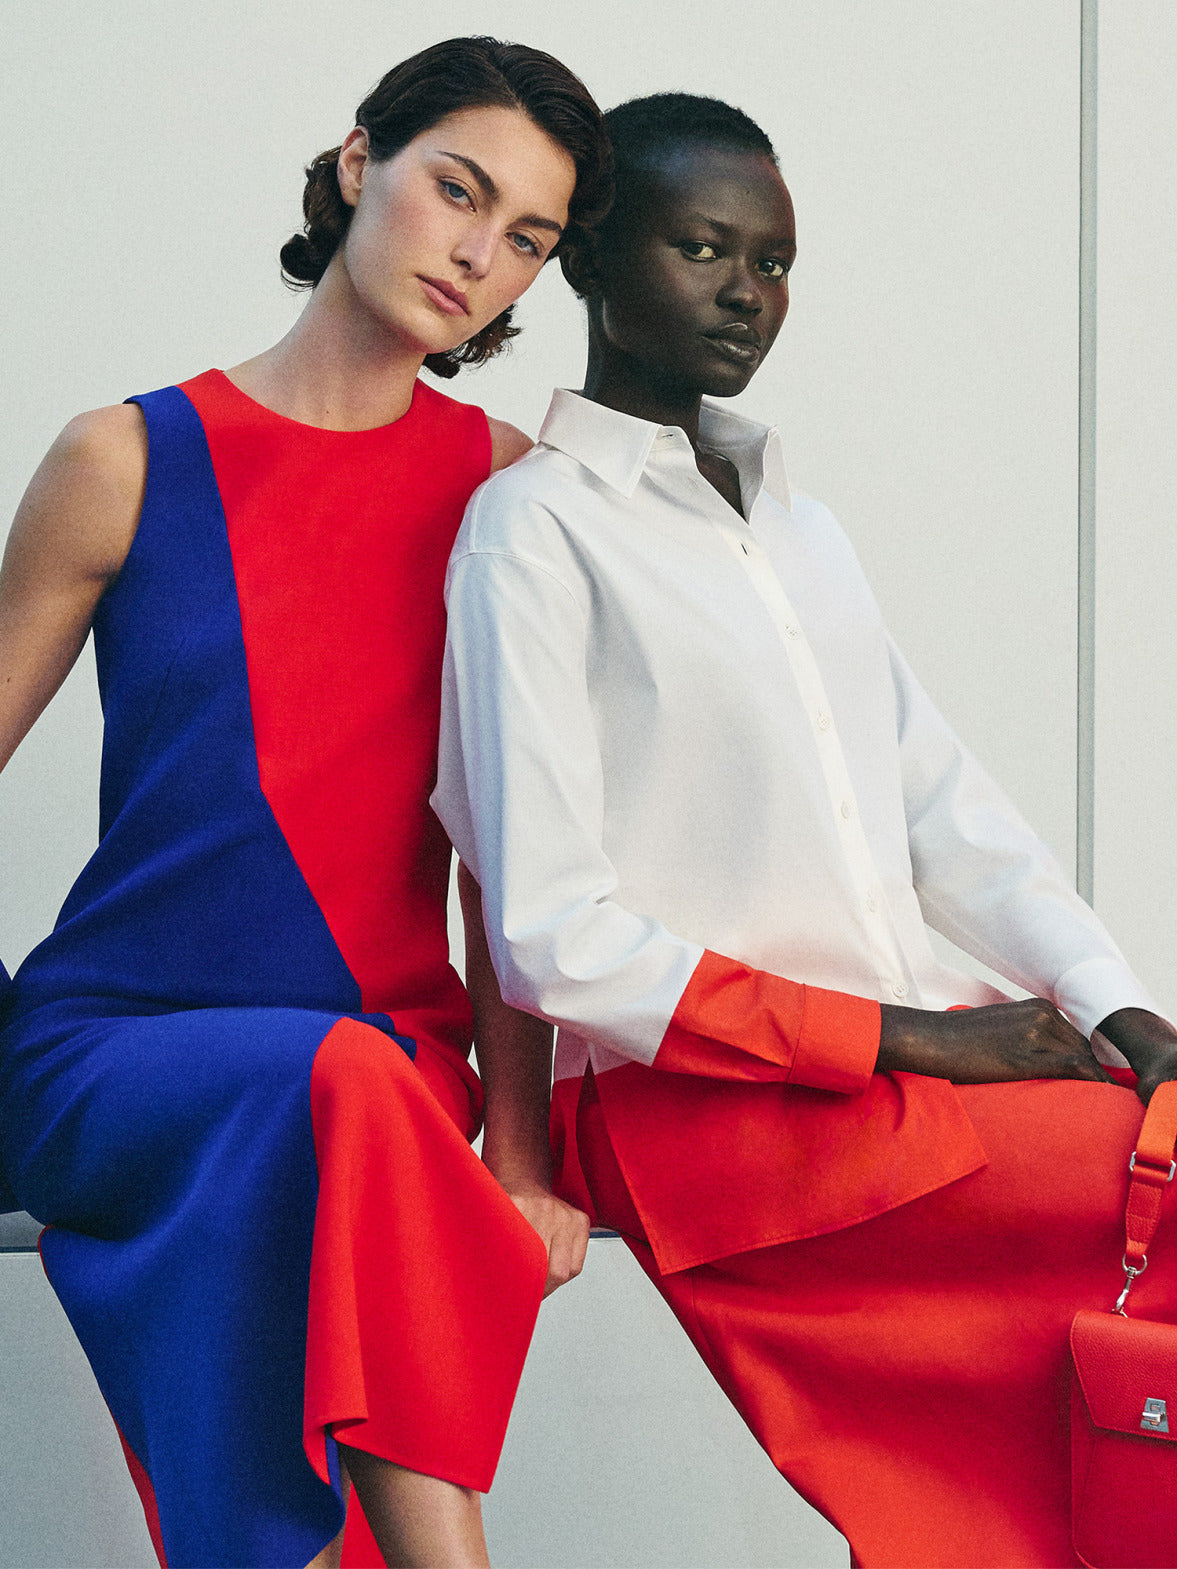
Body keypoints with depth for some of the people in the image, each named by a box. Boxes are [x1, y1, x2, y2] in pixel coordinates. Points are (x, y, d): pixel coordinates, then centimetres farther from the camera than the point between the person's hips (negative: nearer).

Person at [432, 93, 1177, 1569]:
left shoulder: (798, 526, 21)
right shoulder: (535, 526, -3)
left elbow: (942, 801, 15)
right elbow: (555, 937, -11)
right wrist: (903, 1039, -12)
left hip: (914, 1063, 7)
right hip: (698, 1108, -7)